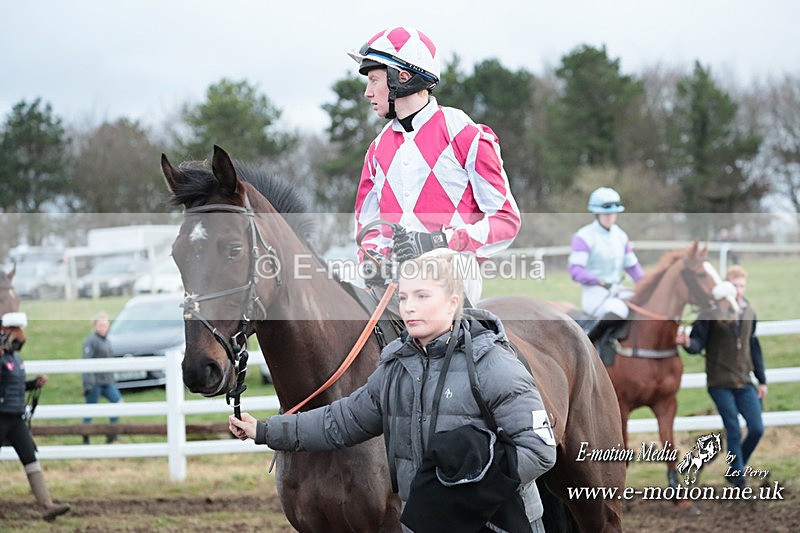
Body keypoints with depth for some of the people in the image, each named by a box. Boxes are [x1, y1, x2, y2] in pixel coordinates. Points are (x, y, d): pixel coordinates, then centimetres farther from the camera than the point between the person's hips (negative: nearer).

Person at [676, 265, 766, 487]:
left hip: (744, 382, 5)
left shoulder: (749, 312, 8)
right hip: (720, 383, -5)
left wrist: (762, 380, 18)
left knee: (757, 429, 0)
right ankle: (738, 478, 4)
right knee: (734, 432, -6)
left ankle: (736, 469, 21)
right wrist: (688, 343, -34)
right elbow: (698, 342, -10)